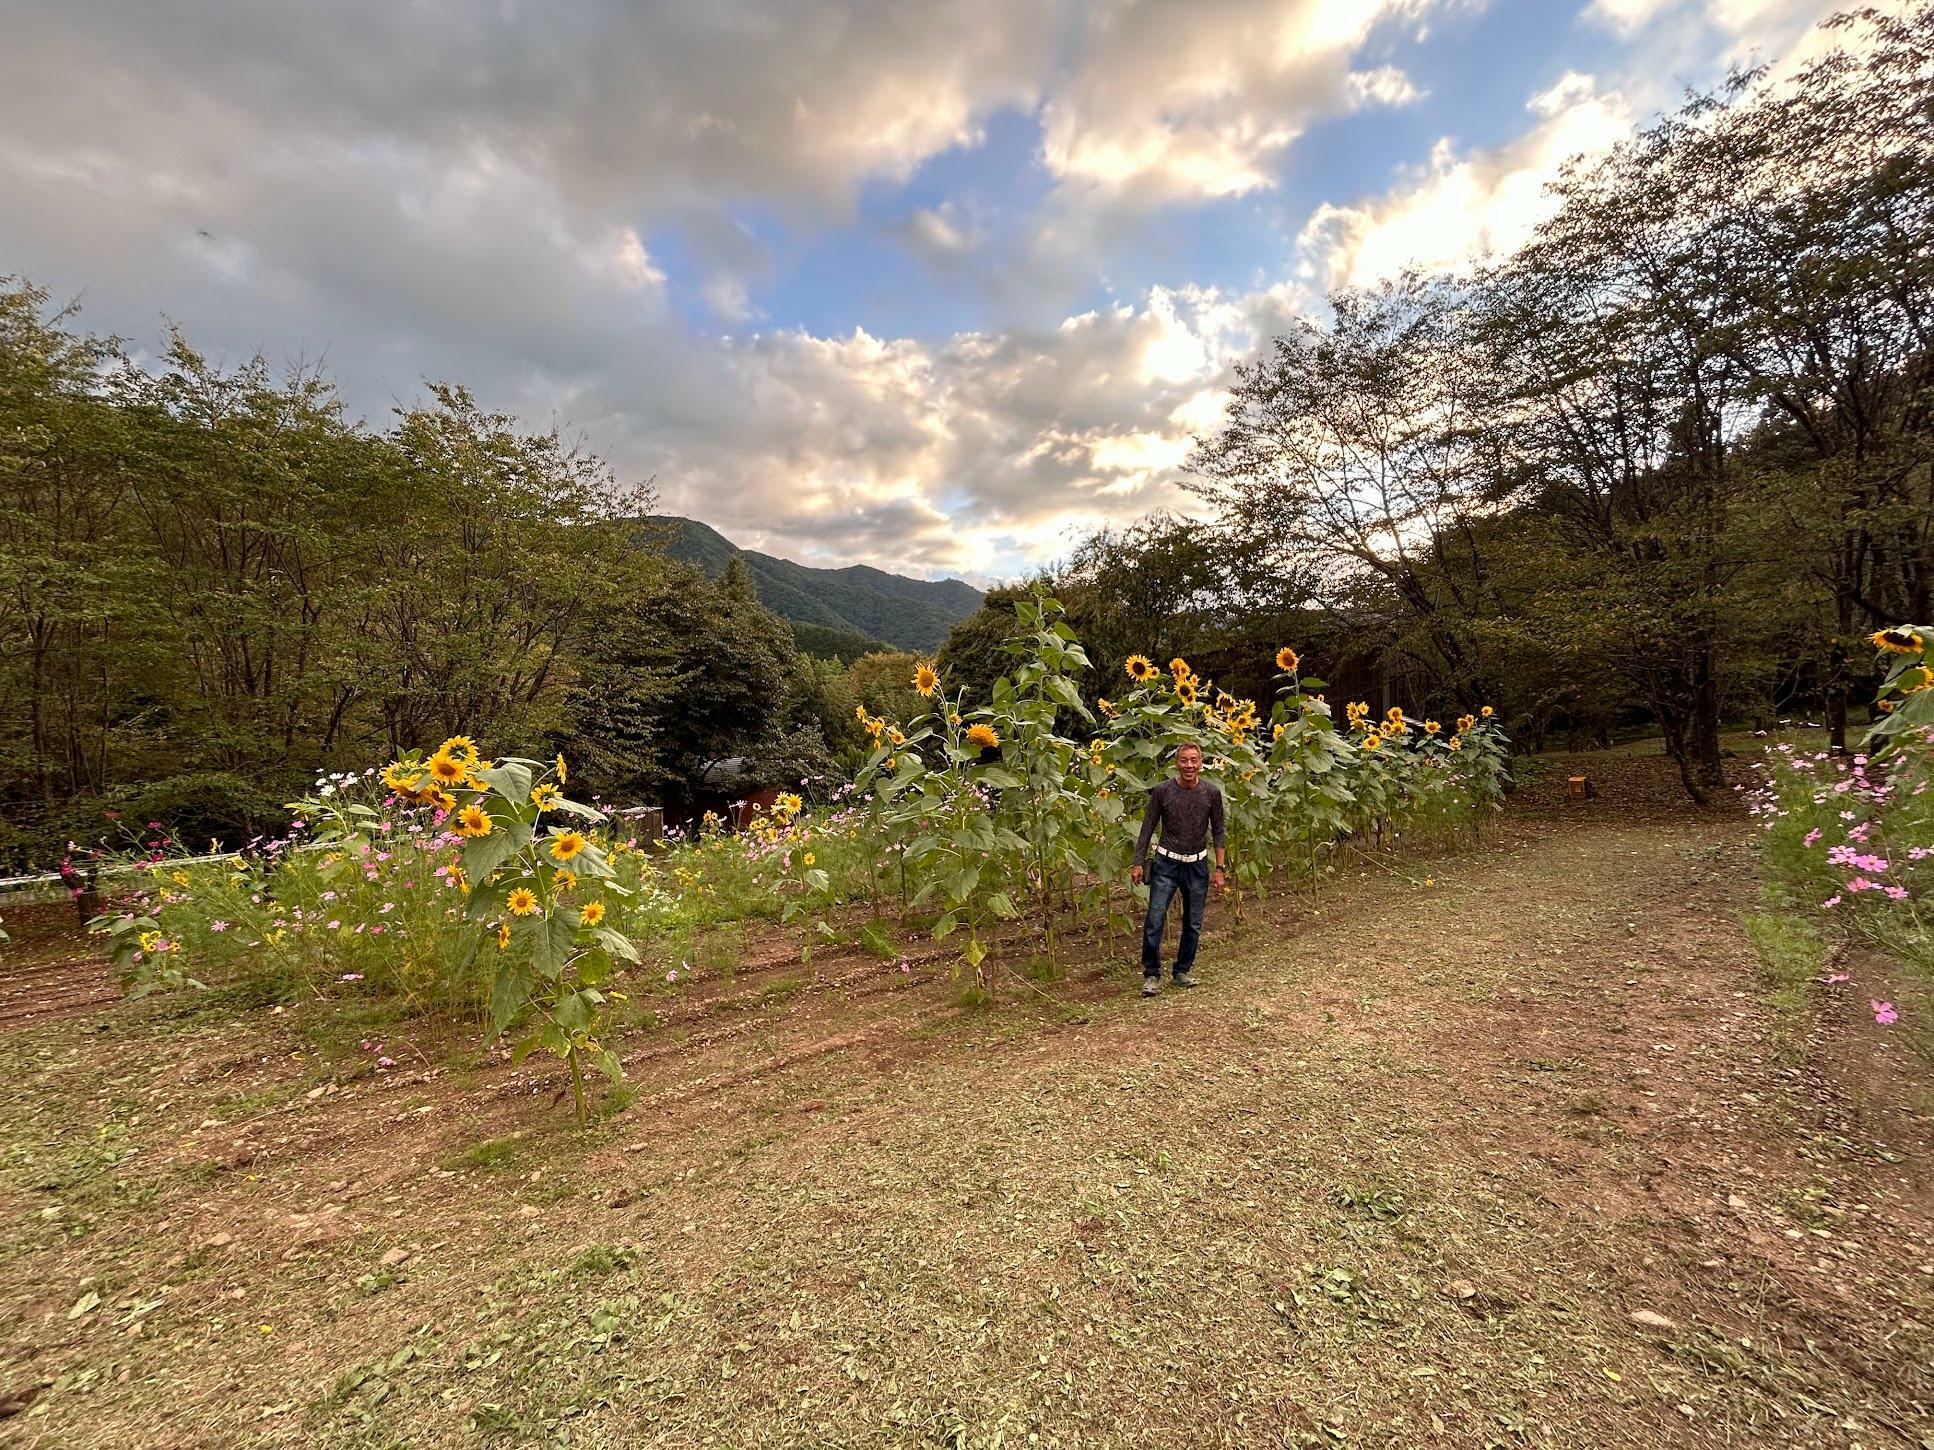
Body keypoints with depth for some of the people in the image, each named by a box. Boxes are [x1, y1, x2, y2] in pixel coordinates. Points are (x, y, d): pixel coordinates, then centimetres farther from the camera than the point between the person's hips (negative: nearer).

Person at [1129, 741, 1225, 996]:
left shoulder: (1211, 792, -5)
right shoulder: (1162, 791, -9)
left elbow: (1217, 832, 3)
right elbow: (1147, 828, -2)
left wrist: (1219, 869, 1)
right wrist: (1138, 863, -5)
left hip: (1197, 865, 2)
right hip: (1167, 863, -2)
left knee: (1193, 924, 10)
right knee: (1154, 921, -6)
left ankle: (1183, 970, 28)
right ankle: (1151, 975, 9)